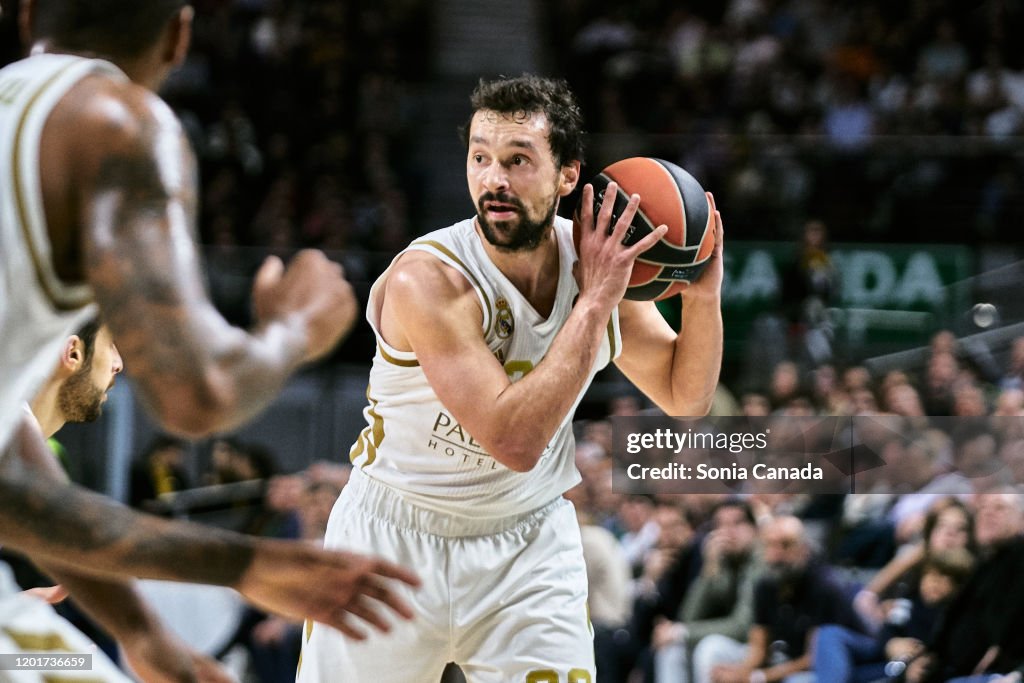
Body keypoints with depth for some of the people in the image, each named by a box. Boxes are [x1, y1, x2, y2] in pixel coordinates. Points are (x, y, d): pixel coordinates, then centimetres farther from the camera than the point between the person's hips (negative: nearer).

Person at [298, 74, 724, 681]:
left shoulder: (600, 258, -8)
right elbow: (514, 439, -33)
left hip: (530, 541, 3)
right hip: (396, 540, -3)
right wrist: (595, 302, -31)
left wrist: (703, 293, -15)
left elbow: (687, 398, 4)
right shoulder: (426, 279, -26)